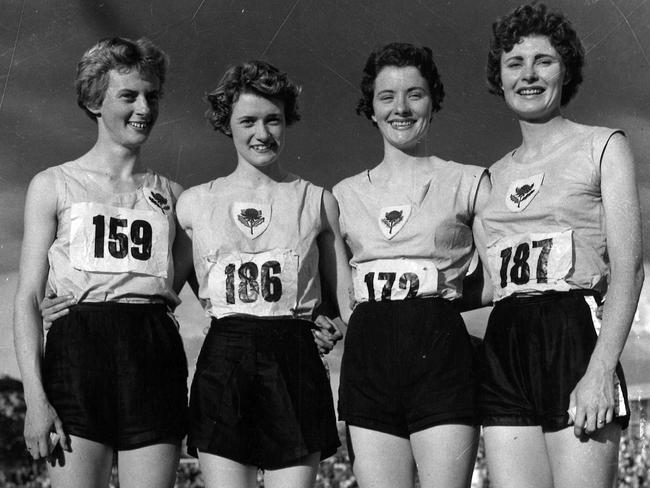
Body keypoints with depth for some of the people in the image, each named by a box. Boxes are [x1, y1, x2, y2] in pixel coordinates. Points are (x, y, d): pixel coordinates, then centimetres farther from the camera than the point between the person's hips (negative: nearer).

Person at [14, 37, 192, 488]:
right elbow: (28, 299, 5)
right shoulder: (54, 185, 11)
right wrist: (35, 396, -6)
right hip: (78, 349, -2)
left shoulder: (171, 195, 18)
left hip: (155, 354, 2)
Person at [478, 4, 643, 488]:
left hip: (573, 338, -4)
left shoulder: (603, 146, 7)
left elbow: (628, 268, -4)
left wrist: (601, 371, -16)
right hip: (503, 352, 5)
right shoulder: (497, 174, 21)